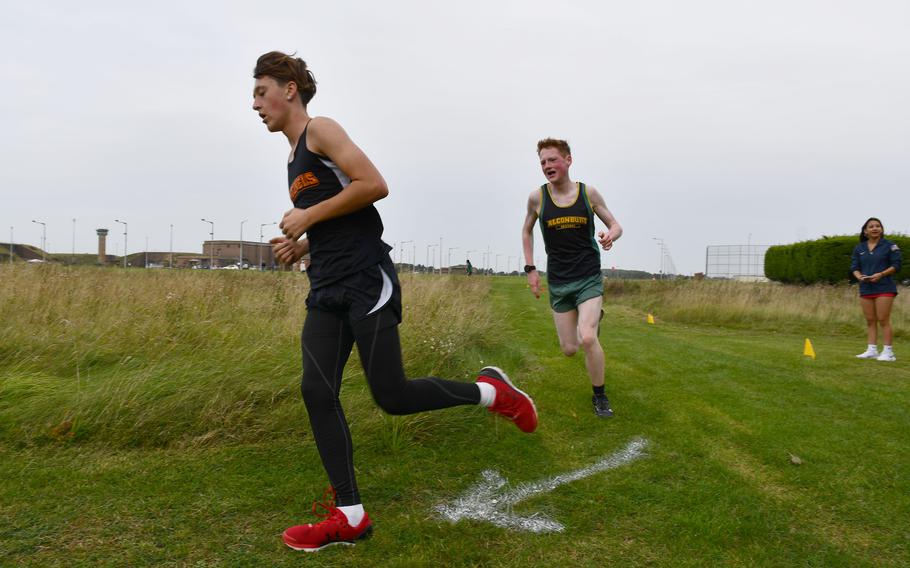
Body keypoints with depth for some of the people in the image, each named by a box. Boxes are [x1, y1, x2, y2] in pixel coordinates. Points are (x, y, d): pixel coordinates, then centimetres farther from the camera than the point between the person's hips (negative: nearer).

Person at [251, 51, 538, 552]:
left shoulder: (321, 130, -2)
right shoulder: (295, 160, 24)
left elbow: (374, 185, -16)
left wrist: (308, 216, -11)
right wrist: (299, 247, 12)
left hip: (366, 281, -9)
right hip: (326, 290, 9)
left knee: (392, 396, -10)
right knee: (317, 393, -2)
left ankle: (491, 391, 13)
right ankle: (348, 516, 5)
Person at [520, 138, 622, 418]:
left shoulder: (588, 193, -4)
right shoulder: (537, 197, -3)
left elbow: (615, 225, 6)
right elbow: (527, 231, 15)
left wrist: (610, 236, -18)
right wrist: (530, 268, 7)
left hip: (589, 278, -2)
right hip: (558, 282, 2)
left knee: (587, 339, -22)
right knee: (569, 349, 6)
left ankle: (599, 396, 4)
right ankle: (591, 319, 43)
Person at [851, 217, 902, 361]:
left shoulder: (890, 246, -1)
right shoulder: (859, 248, 10)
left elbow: (896, 265, -4)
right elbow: (854, 267, 9)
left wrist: (881, 274, -18)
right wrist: (859, 276, -12)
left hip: (884, 288, -4)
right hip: (866, 289, 5)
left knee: (883, 320, -7)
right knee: (870, 321, 7)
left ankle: (888, 351, -2)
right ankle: (872, 350, 12)